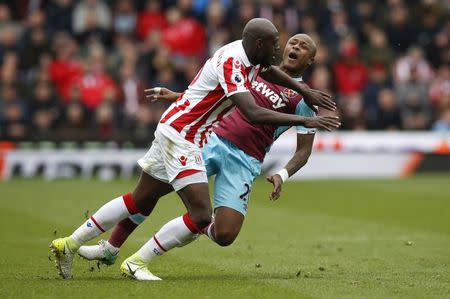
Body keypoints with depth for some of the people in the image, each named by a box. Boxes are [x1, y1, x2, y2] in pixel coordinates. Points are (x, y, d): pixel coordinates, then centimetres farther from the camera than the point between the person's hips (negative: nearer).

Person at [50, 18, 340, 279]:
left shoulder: (248, 53, 3)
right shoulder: (231, 64, -25)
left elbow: (269, 70, 28)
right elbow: (254, 113, -35)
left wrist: (305, 90, 21)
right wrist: (305, 121, -33)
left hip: (173, 131, 10)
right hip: (180, 137, -10)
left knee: (140, 201, 18)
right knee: (201, 218, -13)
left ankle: (70, 244, 24)